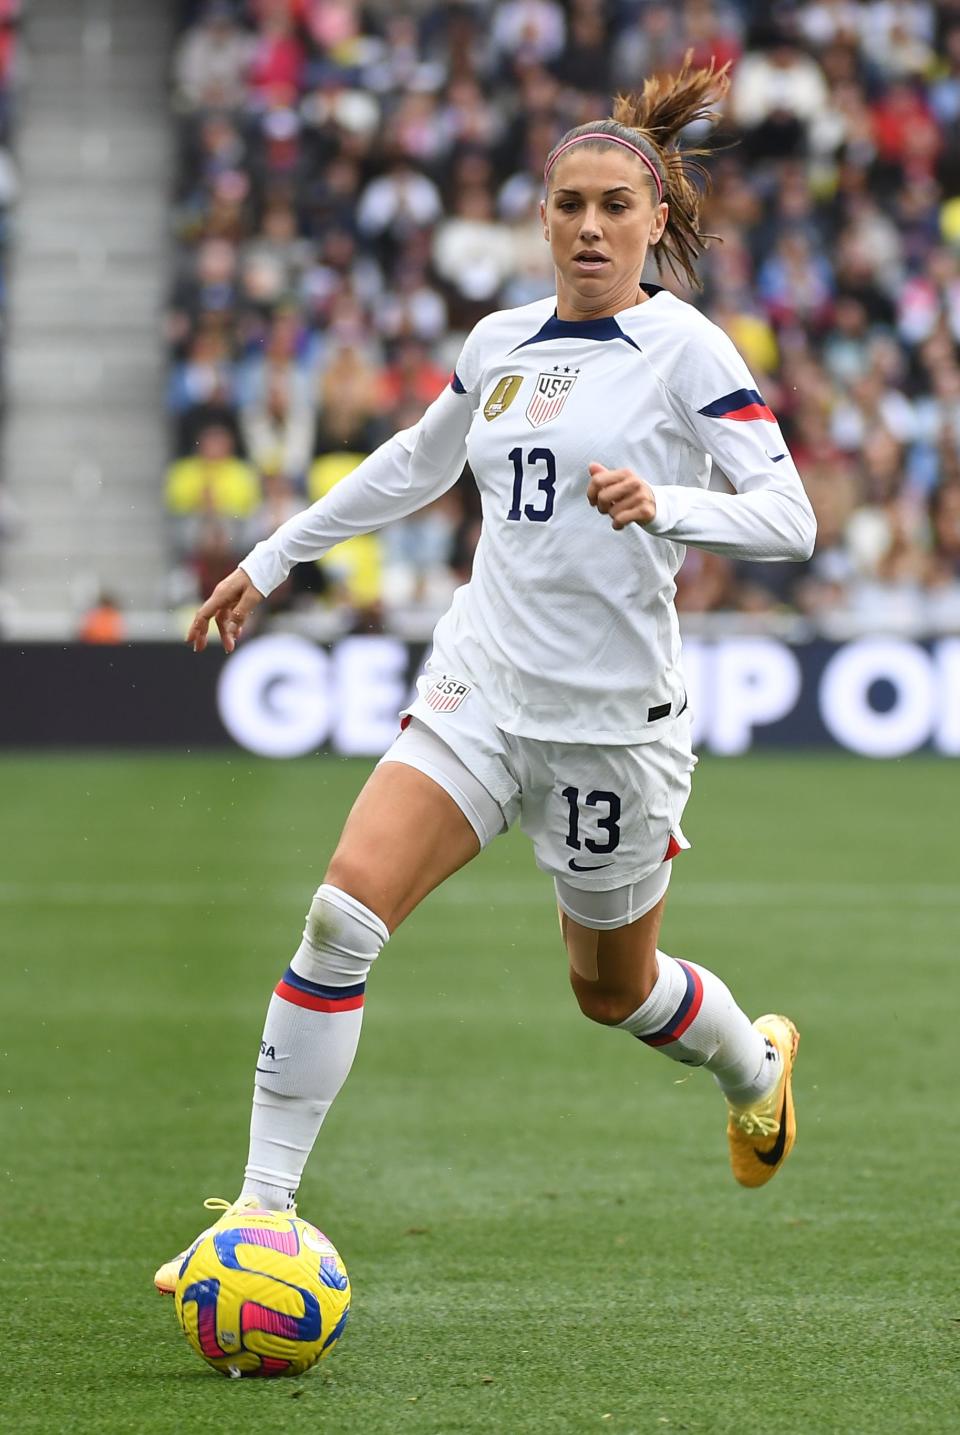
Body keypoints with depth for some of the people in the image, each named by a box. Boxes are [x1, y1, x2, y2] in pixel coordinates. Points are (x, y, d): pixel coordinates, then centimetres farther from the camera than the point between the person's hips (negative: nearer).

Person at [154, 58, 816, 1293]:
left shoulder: (685, 349, -9)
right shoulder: (499, 343, 7)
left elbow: (789, 519, -15)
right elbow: (414, 464, 26)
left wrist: (665, 505, -33)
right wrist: (272, 559, 29)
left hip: (615, 715, -4)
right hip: (479, 690, 4)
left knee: (614, 988, 15)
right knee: (344, 912, -18)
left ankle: (757, 1065, 51)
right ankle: (262, 1212, -15)